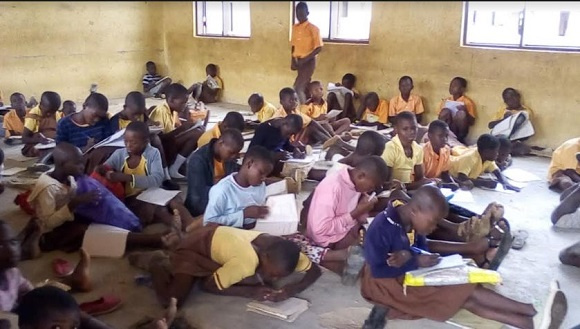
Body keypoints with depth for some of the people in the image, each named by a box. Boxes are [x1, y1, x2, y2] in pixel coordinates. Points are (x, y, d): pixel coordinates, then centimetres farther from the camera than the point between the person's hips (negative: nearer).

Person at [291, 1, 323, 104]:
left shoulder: (313, 28, -12)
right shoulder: (295, 27, 8)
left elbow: (319, 48, -14)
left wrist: (305, 59, -19)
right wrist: (293, 61, 2)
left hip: (309, 61, -6)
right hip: (299, 61, 6)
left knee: (297, 88, -14)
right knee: (304, 88, 10)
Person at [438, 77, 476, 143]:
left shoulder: (468, 102, 1)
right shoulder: (445, 101, 11)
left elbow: (472, 122, -4)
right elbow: (440, 119, 11)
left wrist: (465, 112, -21)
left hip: (459, 130, -2)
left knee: (461, 113, -31)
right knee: (445, 111, -25)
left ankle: (460, 138, -15)